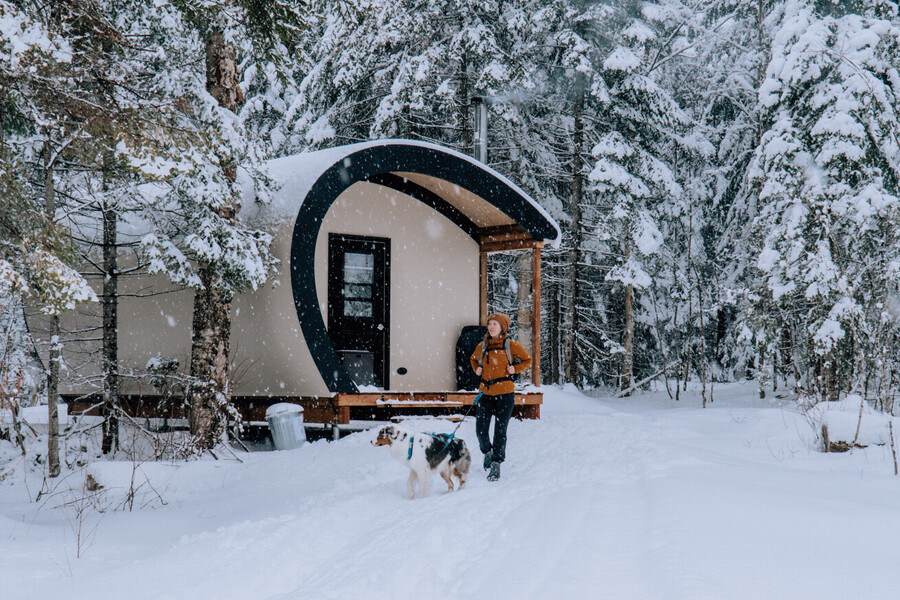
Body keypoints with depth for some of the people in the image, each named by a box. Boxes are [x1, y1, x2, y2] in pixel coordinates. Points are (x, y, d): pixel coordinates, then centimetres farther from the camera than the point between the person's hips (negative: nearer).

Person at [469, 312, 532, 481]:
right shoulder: (482, 346, 8)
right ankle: (487, 452, 29)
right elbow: (473, 359, 29)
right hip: (485, 393, 4)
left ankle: (496, 464, 5)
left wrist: (515, 369, -4)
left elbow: (527, 359, 10)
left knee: (500, 430, -4)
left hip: (505, 393, -3)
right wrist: (477, 369, 11)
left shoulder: (511, 345, -2)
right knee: (481, 429, 0)